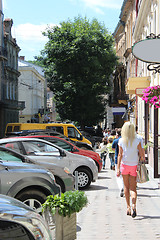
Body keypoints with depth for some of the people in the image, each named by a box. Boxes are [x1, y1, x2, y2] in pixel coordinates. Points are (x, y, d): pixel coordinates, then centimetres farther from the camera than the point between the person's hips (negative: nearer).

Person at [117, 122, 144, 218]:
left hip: (124, 165, 0)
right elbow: (141, 154, -6)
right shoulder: (137, 141, -7)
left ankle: (128, 207, 17)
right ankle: (134, 205, -18)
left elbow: (120, 155, -6)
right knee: (133, 188, 4)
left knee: (126, 187, 15)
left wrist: (118, 168, -4)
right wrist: (142, 159, 15)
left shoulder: (121, 141, -6)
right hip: (134, 165, 0)